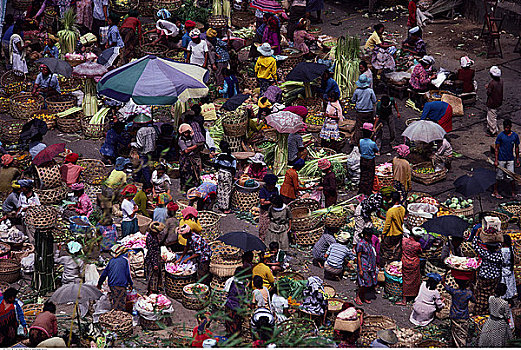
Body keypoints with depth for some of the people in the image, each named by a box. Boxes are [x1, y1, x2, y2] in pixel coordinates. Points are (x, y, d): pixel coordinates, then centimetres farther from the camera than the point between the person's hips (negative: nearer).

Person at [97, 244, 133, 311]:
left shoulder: (111, 260, 9)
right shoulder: (125, 260, -3)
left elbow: (104, 273, 13)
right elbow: (128, 274, -4)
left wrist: (99, 283, 24)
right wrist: (131, 284, 8)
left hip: (112, 285, 4)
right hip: (121, 285, -4)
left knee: (114, 302, 11)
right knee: (121, 303, -2)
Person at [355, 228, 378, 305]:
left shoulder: (370, 242, 8)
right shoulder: (361, 244, -15)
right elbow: (358, 257, -13)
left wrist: (374, 267, 18)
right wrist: (360, 269, -15)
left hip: (370, 267, 7)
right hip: (364, 267, -7)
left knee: (369, 283, 11)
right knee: (363, 284, -4)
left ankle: (363, 297, 24)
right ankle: (357, 297, 13)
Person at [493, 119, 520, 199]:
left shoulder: (515, 136, -2)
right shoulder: (500, 136, -10)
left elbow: (516, 147, 10)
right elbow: (496, 148, -6)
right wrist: (496, 160, -10)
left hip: (510, 159, 2)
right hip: (501, 159, -2)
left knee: (512, 177, 0)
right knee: (498, 176, 6)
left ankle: (513, 192, 12)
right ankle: (495, 192, 19)